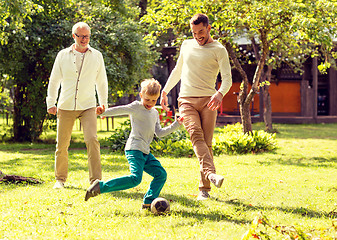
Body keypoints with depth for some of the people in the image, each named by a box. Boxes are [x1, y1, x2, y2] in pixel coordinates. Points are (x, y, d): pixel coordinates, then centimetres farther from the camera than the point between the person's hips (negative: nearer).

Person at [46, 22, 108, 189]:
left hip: (88, 106, -1)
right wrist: (51, 103, 4)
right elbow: (54, 80, 10)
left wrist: (103, 103, 18)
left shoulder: (96, 56, 6)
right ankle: (60, 179, 22)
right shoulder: (63, 55, 4)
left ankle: (96, 180, -15)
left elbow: (101, 81, 16)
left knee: (92, 140, -18)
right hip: (66, 107, 1)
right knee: (62, 144, 4)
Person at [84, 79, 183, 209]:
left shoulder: (155, 113, 21)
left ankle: (148, 202, 11)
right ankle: (100, 186, -22)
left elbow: (159, 133, 22)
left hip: (145, 152, 9)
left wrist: (175, 125, 17)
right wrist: (104, 112, -33)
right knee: (135, 178, -24)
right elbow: (120, 110, -16)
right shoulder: (136, 107, -2)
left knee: (161, 174, 5)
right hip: (134, 149, -9)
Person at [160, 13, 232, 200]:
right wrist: (165, 91, 29)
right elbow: (177, 71, 32)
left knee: (206, 142, -8)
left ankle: (204, 189, -3)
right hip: (186, 101, 2)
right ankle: (210, 173, -41)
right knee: (196, 136, -22)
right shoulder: (186, 45, 18)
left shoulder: (218, 50, 4)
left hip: (208, 100, -2)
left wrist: (220, 94, -25)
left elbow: (227, 78, -5)